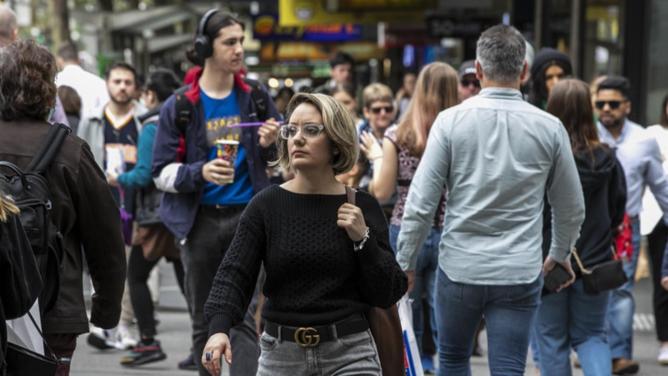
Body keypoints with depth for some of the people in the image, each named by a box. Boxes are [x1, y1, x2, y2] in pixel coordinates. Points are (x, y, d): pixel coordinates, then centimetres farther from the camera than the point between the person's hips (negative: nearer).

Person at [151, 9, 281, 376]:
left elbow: (281, 159, 15)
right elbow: (162, 172, -2)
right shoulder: (179, 106, -2)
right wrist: (200, 172, -20)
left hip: (246, 217, 0)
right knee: (204, 320, 10)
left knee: (244, 317, -9)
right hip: (200, 219, 0)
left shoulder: (256, 97, 4)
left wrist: (269, 145, -8)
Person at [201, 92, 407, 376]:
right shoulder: (266, 206, 1)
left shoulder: (361, 207, 1)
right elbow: (234, 274, -10)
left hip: (349, 353, -1)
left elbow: (387, 295, 1)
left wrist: (362, 239, -12)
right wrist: (219, 329, -26)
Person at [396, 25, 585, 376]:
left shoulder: (451, 120, -7)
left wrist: (405, 261, 5)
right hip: (519, 273, 0)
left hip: (459, 268, 0)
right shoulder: (549, 127, -3)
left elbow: (420, 203, -8)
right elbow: (572, 209, 8)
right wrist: (560, 253, 26)